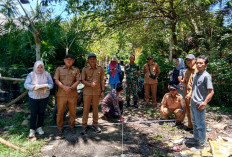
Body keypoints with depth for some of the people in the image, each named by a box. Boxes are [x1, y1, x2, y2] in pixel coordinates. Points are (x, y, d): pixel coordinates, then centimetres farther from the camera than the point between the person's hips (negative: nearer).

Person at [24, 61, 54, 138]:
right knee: (33, 113, 1)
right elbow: (26, 84, -9)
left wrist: (46, 87, -23)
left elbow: (51, 84, -3)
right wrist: (34, 87, -26)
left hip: (44, 97, 2)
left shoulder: (47, 74, 1)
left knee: (41, 112, 10)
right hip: (33, 97, -1)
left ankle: (39, 128, 26)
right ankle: (32, 130, 14)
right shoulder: (31, 75, -3)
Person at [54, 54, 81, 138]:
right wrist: (64, 87, -18)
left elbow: (78, 80, 0)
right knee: (60, 111, 4)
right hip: (61, 94, 0)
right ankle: (60, 128, 18)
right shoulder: (59, 69, 8)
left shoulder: (76, 70, 9)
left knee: (72, 111, 9)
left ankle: (71, 126, 28)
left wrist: (71, 88, -17)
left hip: (73, 94, 1)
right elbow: (56, 80, -2)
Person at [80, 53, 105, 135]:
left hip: (97, 92, 1)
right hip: (87, 92, -1)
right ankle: (84, 126, 14)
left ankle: (95, 125, 24)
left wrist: (102, 91, 1)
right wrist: (90, 84, -19)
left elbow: (102, 80, 6)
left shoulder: (100, 69, 4)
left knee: (95, 109, 10)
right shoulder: (85, 69, 1)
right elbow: (82, 80, -2)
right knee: (86, 109, 4)